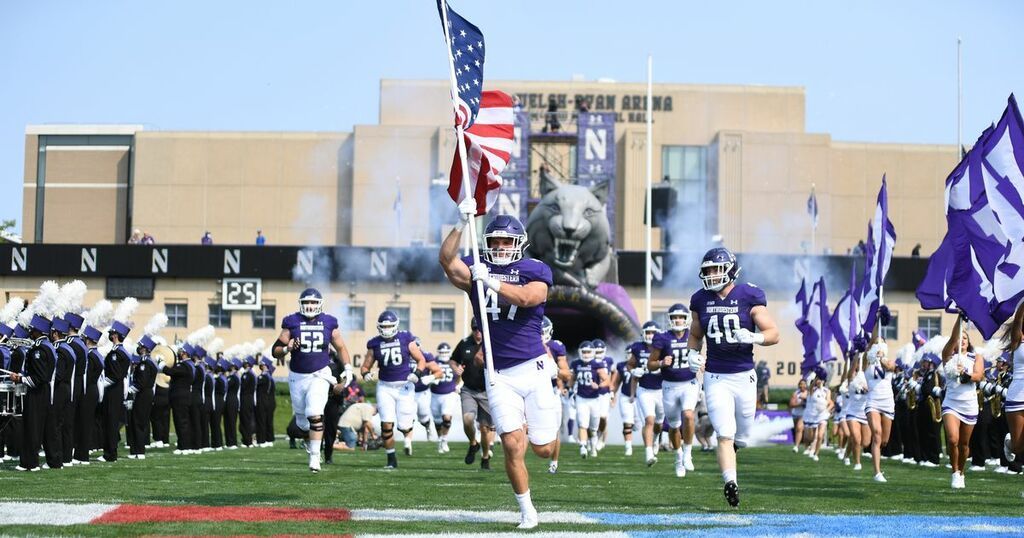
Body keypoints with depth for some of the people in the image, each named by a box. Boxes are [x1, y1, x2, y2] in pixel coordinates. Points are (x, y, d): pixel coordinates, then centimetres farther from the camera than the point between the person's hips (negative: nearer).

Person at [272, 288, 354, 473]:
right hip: (297, 376, 1)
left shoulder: (329, 323, 1)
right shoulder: (292, 322, -2)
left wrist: (348, 369, 5)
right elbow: (276, 350, -1)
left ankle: (315, 455, -10)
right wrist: (287, 348, -21)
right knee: (302, 420, 11)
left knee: (315, 415, -18)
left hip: (319, 375, -1)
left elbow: (340, 347, 13)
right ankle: (310, 439, 43)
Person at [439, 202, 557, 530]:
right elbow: (446, 260, -14)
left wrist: (492, 282, -31)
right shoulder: (477, 270, 5)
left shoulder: (535, 270, -1)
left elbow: (526, 297, -22)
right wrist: (462, 225, -23)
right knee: (513, 446, -10)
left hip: (533, 368, -1)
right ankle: (527, 512, 6)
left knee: (543, 450, 3)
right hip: (499, 375, 1)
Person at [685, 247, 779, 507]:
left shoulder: (749, 296, -6)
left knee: (741, 438, 12)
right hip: (716, 378, 1)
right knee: (725, 435, -12)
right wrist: (693, 354, 0)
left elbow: (773, 333, -6)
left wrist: (753, 337, -25)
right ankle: (730, 482, -12)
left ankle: (728, 452, 45)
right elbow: (695, 334, 20)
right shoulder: (701, 300, 3)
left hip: (744, 376, -1)